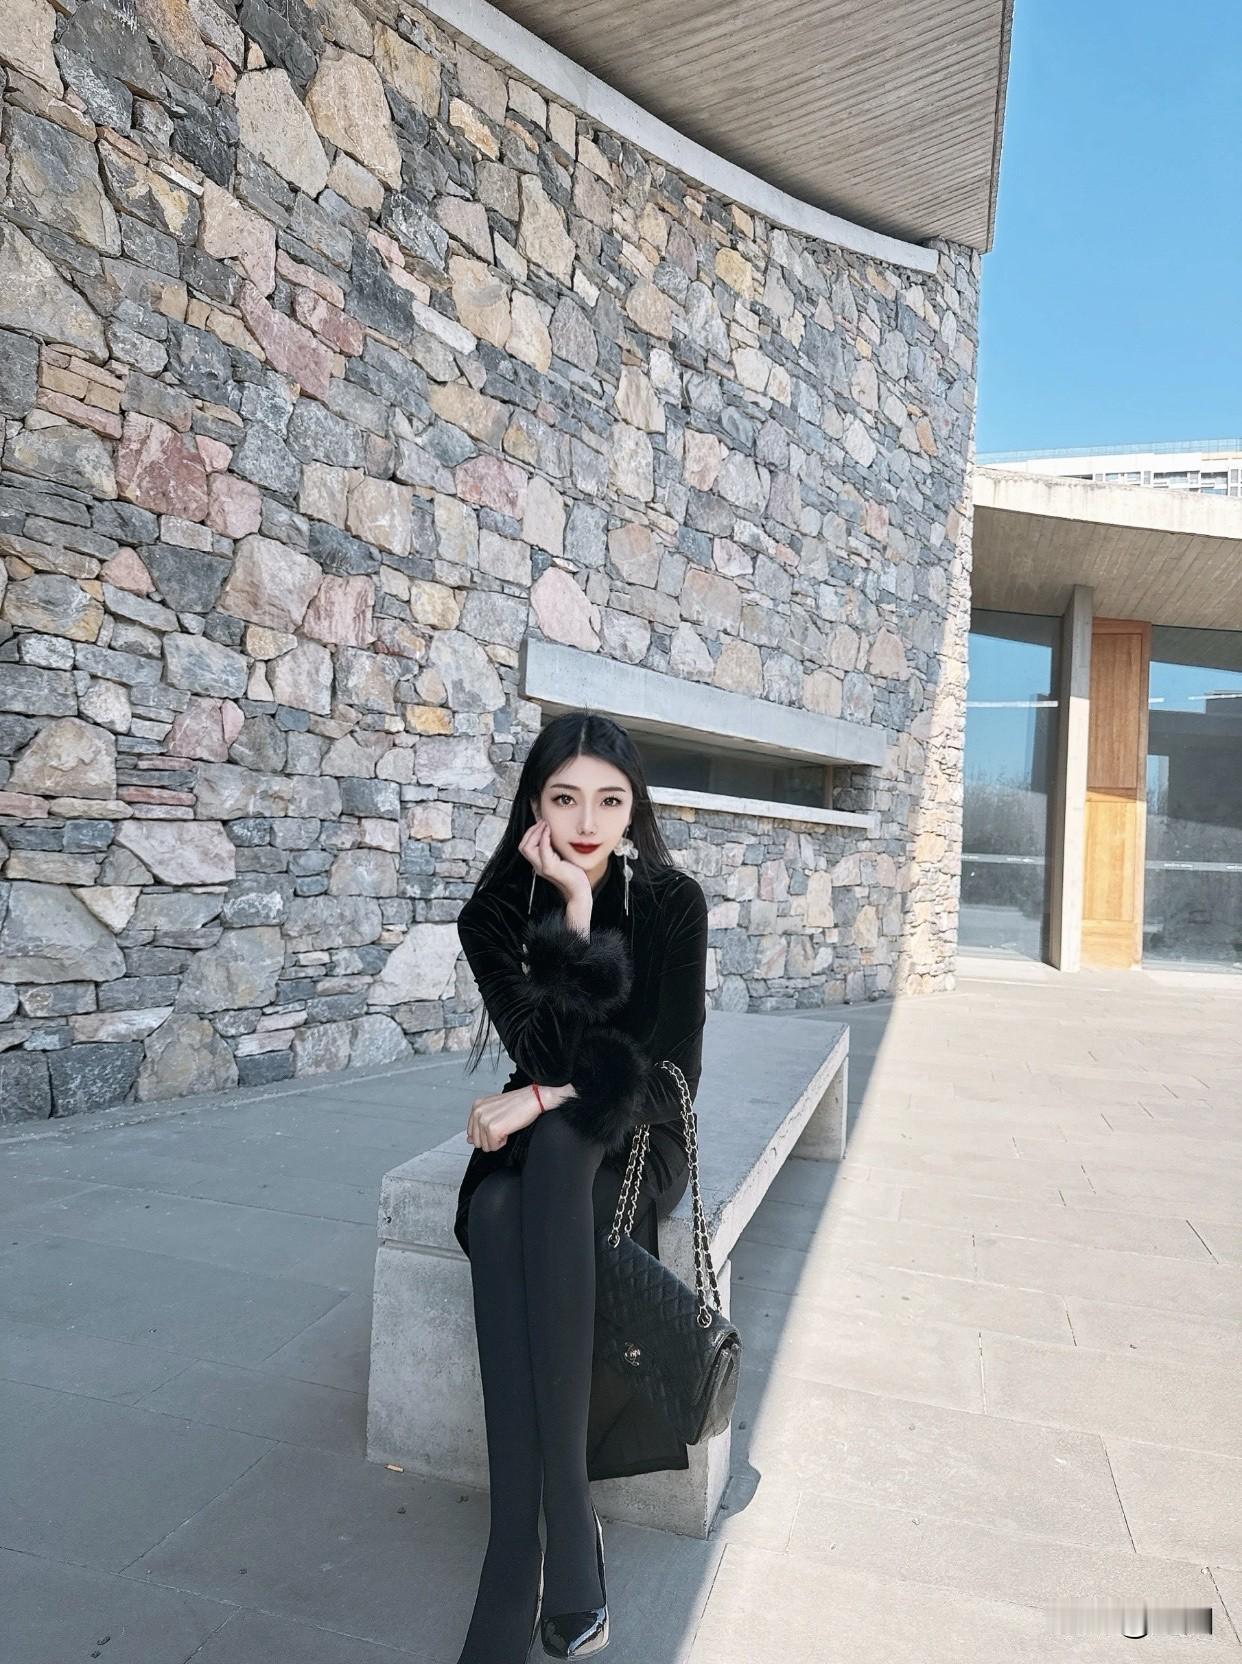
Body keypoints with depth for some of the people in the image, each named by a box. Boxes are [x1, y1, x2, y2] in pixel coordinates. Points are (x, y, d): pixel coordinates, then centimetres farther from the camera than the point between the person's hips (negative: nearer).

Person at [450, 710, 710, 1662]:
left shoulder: (673, 902, -8)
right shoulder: (497, 912, -4)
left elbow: (667, 1066, -11)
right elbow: (549, 1052, -15)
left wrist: (547, 1101, -22)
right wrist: (571, 909, -23)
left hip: (637, 1138, -2)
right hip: (538, 1139, 2)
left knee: (556, 1145, -35)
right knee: (497, 1214, -33)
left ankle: (526, 1548, -34)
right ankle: (560, 1528, -30)